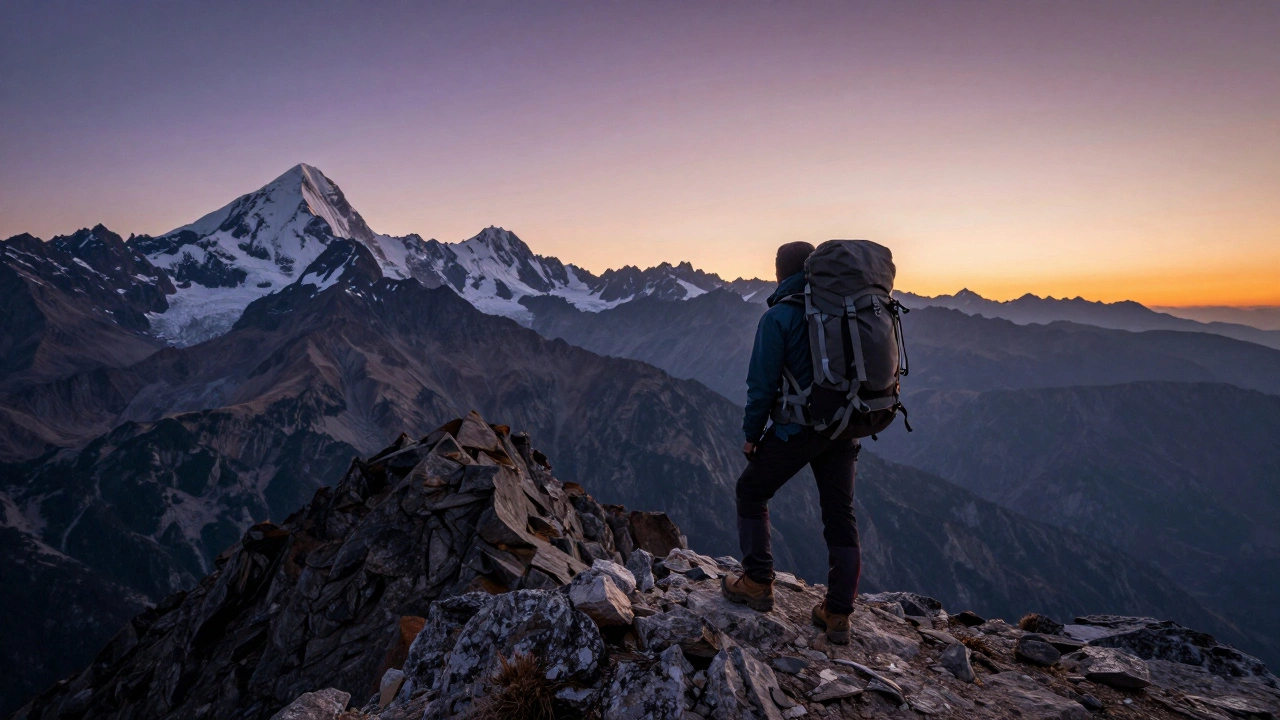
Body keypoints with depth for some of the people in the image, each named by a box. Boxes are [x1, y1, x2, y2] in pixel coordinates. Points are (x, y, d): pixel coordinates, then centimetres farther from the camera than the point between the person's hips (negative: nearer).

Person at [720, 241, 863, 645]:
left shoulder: (779, 316, -11)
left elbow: (763, 384, -12)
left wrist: (751, 433, 0)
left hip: (797, 429, -6)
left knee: (752, 493, 15)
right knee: (840, 514, 12)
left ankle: (757, 584, 18)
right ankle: (838, 614, 17)